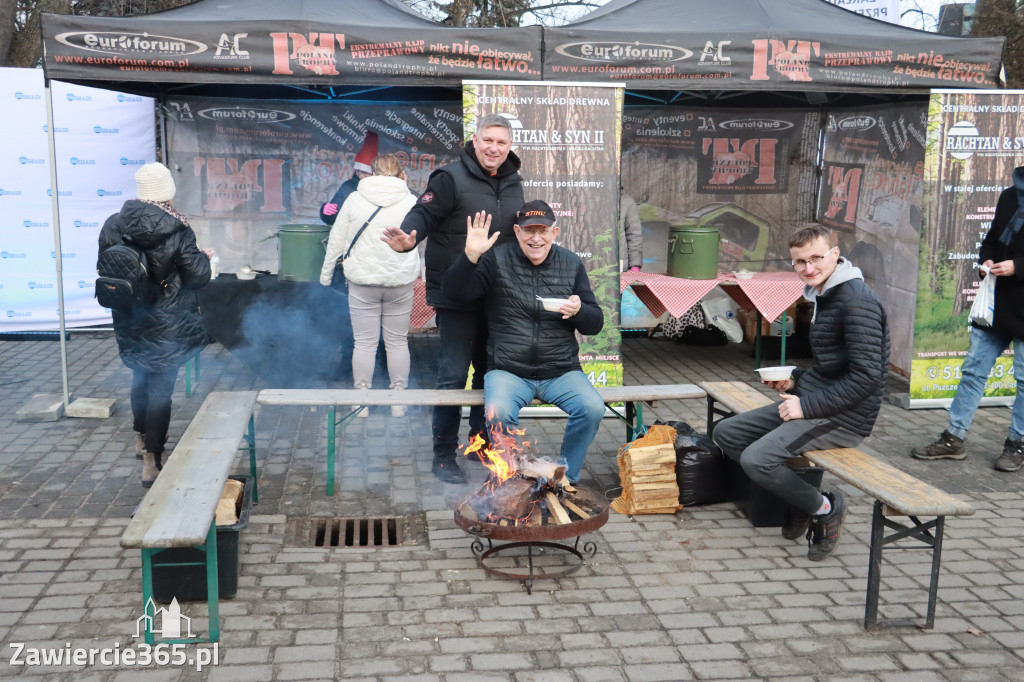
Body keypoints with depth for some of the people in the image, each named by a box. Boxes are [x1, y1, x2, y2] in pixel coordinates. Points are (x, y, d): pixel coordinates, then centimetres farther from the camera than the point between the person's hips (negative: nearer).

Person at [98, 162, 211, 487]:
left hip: (129, 323, 5)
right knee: (161, 387, 3)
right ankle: (151, 460, 5)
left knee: (140, 377, 26)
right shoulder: (177, 231, -17)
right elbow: (198, 275, -14)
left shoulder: (113, 226, -4)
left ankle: (141, 438, 42)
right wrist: (204, 258, 7)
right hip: (167, 324, -5)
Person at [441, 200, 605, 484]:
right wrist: (470, 256, -26)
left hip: (561, 372, 2)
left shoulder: (571, 263, 8)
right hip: (508, 372, -2)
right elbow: (453, 292, -10)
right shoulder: (497, 259, 1)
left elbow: (595, 323, 10)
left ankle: (566, 479, -1)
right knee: (499, 413, -32)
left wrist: (579, 311, -14)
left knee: (593, 408, -24)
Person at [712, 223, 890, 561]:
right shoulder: (823, 296, 14)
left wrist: (807, 406, -20)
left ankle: (824, 508, -1)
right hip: (814, 404, 10)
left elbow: (867, 377, -23)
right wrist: (795, 381, 7)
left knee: (756, 458, -25)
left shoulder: (858, 301, -17)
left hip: (846, 418, -10)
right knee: (725, 433, 5)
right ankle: (798, 496, 10)